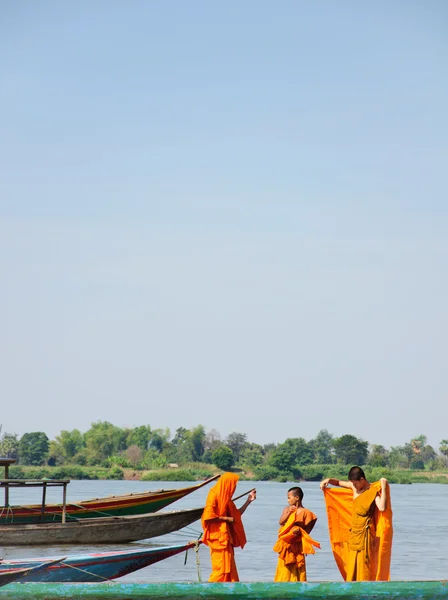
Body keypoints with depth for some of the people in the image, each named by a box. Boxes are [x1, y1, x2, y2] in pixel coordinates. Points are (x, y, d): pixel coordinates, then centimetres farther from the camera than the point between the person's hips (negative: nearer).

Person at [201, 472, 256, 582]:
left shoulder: (225, 497, 16)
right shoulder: (214, 495, -12)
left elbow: (237, 514, 23)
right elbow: (208, 516, -21)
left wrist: (248, 501, 19)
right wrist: (225, 518, -13)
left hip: (226, 538, 9)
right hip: (218, 538, -9)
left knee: (229, 567, 7)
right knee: (221, 567, -11)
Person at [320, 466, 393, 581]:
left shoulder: (373, 491, -12)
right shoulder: (354, 487, 8)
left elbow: (382, 508, -30)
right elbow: (339, 483, 27)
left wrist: (384, 487, -28)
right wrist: (329, 480, 9)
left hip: (365, 536, -7)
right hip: (353, 535, 7)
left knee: (364, 569, -7)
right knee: (351, 569, 9)